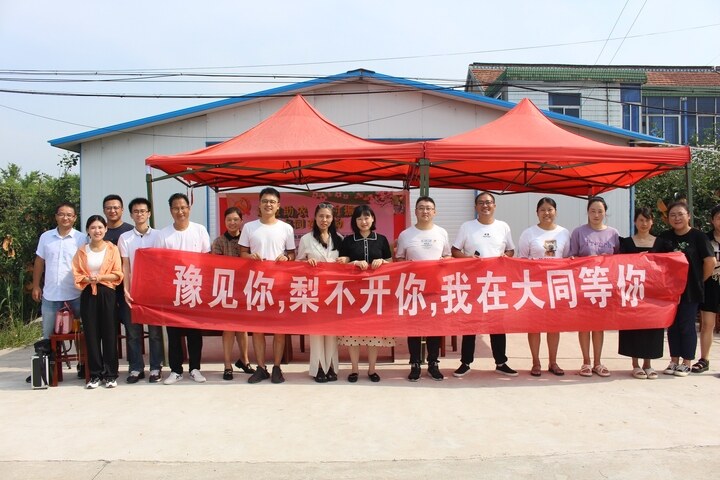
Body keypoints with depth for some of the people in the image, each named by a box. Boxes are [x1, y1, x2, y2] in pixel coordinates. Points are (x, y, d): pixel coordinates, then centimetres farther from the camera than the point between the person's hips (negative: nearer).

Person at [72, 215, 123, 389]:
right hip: (88, 295, 2)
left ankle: (111, 374, 7)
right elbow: (76, 274, 6)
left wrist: (100, 277, -15)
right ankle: (95, 374, 12)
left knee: (109, 333, 0)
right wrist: (88, 279, -12)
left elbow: (118, 274, -2)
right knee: (91, 334, 3)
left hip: (107, 294, -2)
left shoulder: (112, 249, 2)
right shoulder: (81, 251, 8)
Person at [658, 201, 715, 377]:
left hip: (690, 290, -4)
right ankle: (674, 361, 19)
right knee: (672, 326, 9)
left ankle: (686, 363, 12)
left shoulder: (698, 236, -7)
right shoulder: (664, 237, 4)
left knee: (687, 326, 2)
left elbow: (710, 261, -6)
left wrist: (700, 280, 1)